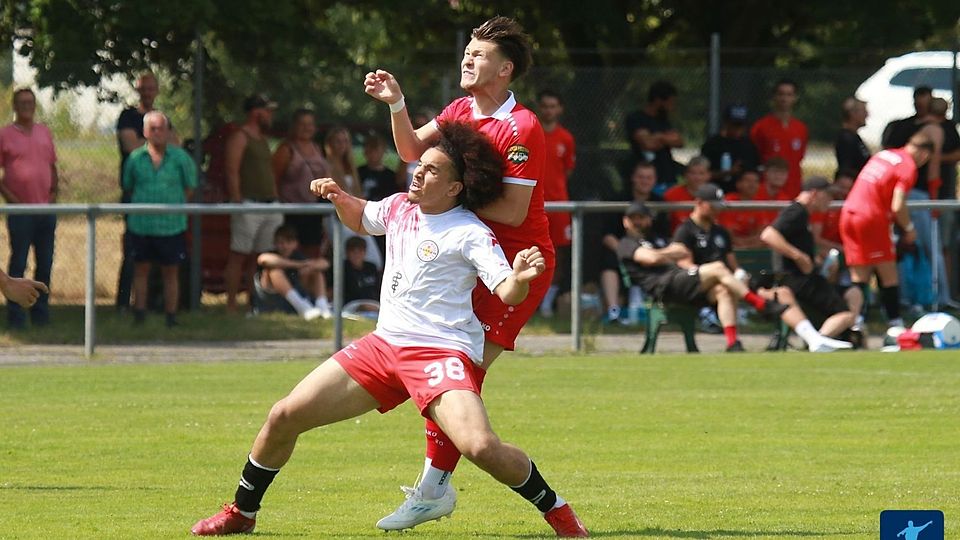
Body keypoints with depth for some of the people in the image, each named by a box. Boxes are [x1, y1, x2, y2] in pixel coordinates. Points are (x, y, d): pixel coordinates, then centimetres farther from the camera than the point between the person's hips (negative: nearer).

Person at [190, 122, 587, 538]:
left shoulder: (470, 234, -11)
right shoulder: (399, 208, 9)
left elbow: (507, 294, -21)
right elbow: (361, 219, 32)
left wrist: (519, 278, -43)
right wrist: (340, 198, 12)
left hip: (442, 351, -7)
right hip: (384, 344, 7)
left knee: (481, 448, -30)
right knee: (283, 417, 3)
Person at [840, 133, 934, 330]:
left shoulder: (882, 155, 17)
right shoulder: (908, 167, -7)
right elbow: (897, 207, -16)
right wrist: (909, 228, 1)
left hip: (848, 212, 7)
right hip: (872, 220, -7)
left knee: (859, 276, 8)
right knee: (889, 275, 2)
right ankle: (895, 324, 1)